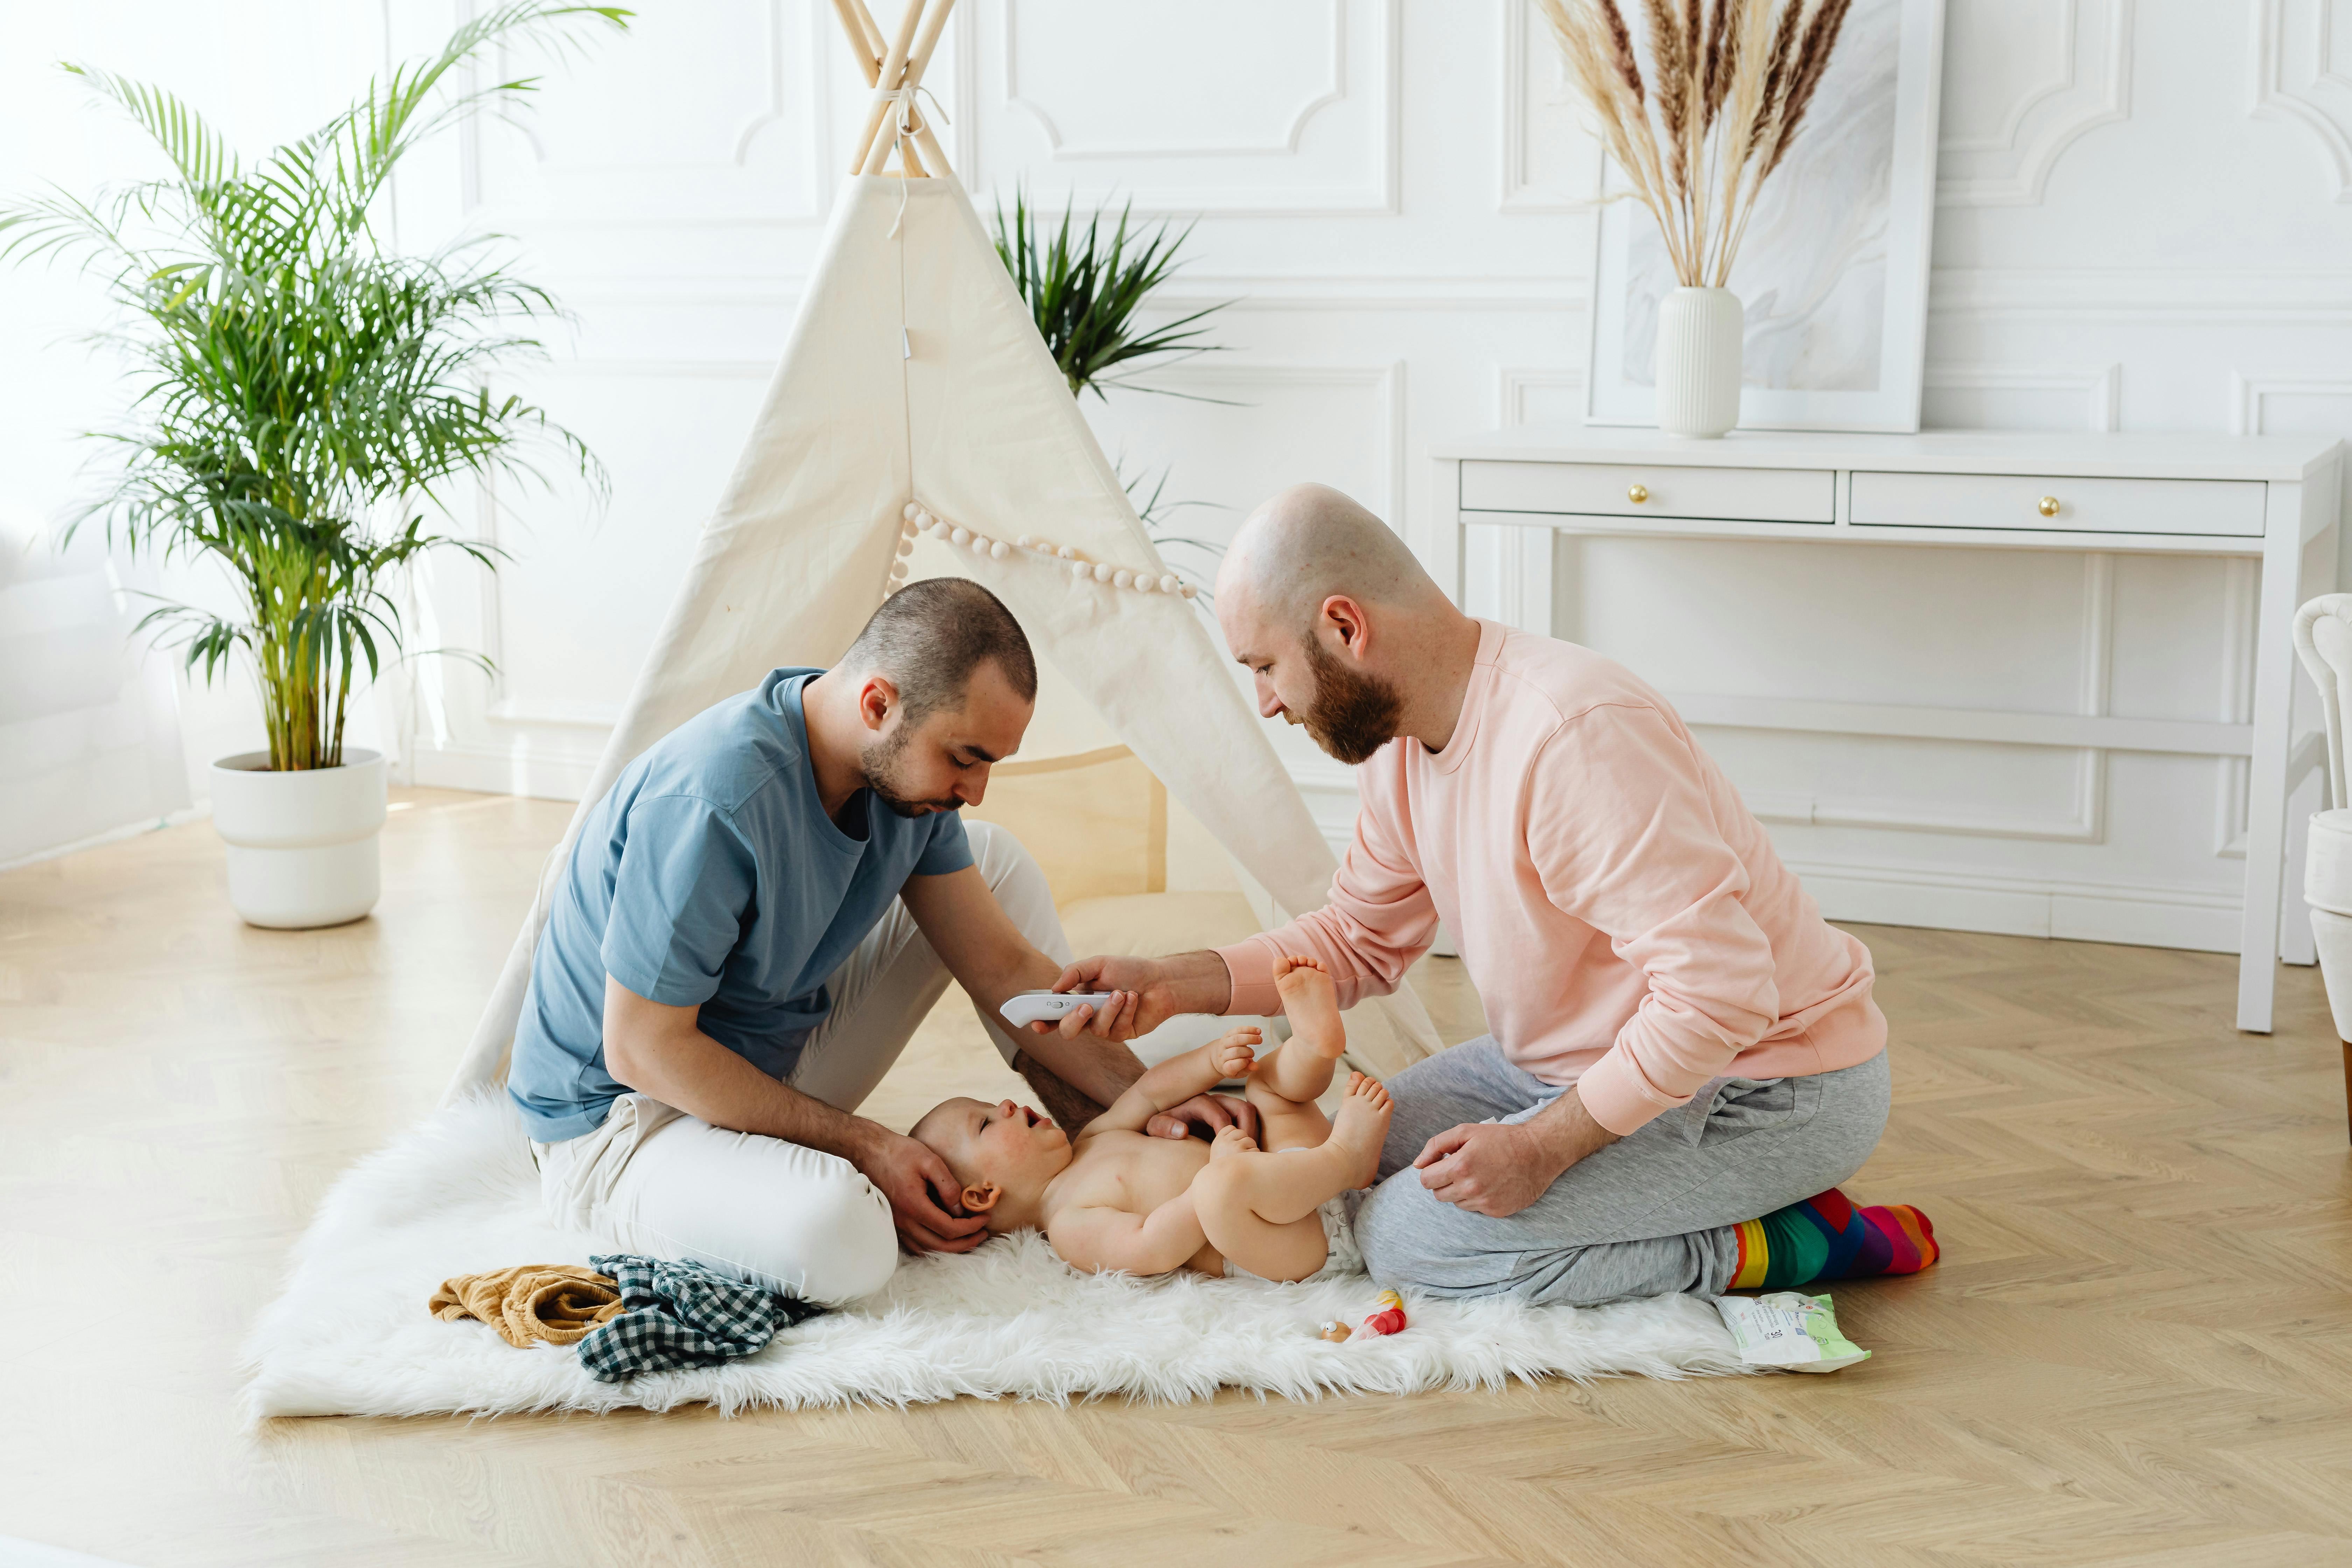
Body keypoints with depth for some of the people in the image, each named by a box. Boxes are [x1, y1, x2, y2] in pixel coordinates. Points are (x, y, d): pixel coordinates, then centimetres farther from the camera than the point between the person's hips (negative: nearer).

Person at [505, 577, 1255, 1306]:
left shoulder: (905, 764, -7)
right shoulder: (713, 801, -34)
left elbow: (1003, 966, 1)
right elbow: (641, 1050, -28)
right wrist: (863, 1145, -24)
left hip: (776, 1070, 8)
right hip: (624, 1122, -8)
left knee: (998, 862, 5)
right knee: (837, 1235, -39)